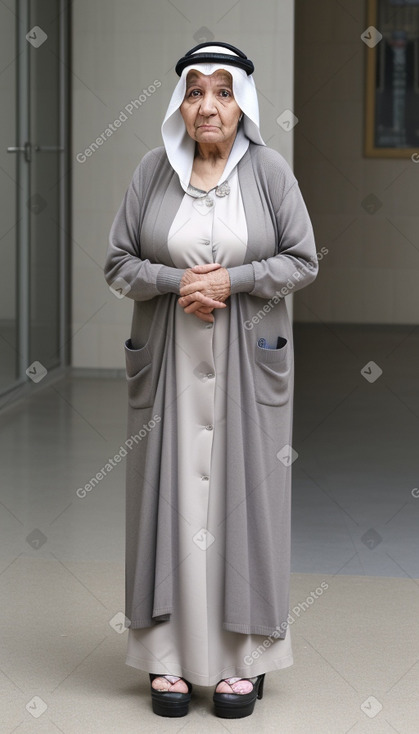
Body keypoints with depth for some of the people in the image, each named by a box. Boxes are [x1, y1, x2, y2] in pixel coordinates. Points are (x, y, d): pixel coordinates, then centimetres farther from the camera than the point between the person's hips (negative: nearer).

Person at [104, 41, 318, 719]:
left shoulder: (270, 169, 0)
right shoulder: (152, 171, 3)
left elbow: (303, 261, -1)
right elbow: (118, 263, 4)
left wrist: (232, 280, -14)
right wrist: (177, 282, -13)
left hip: (248, 361, -1)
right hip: (168, 363, 1)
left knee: (244, 494, 1)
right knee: (171, 495, 1)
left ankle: (243, 657, 9)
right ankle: (170, 655, 8)